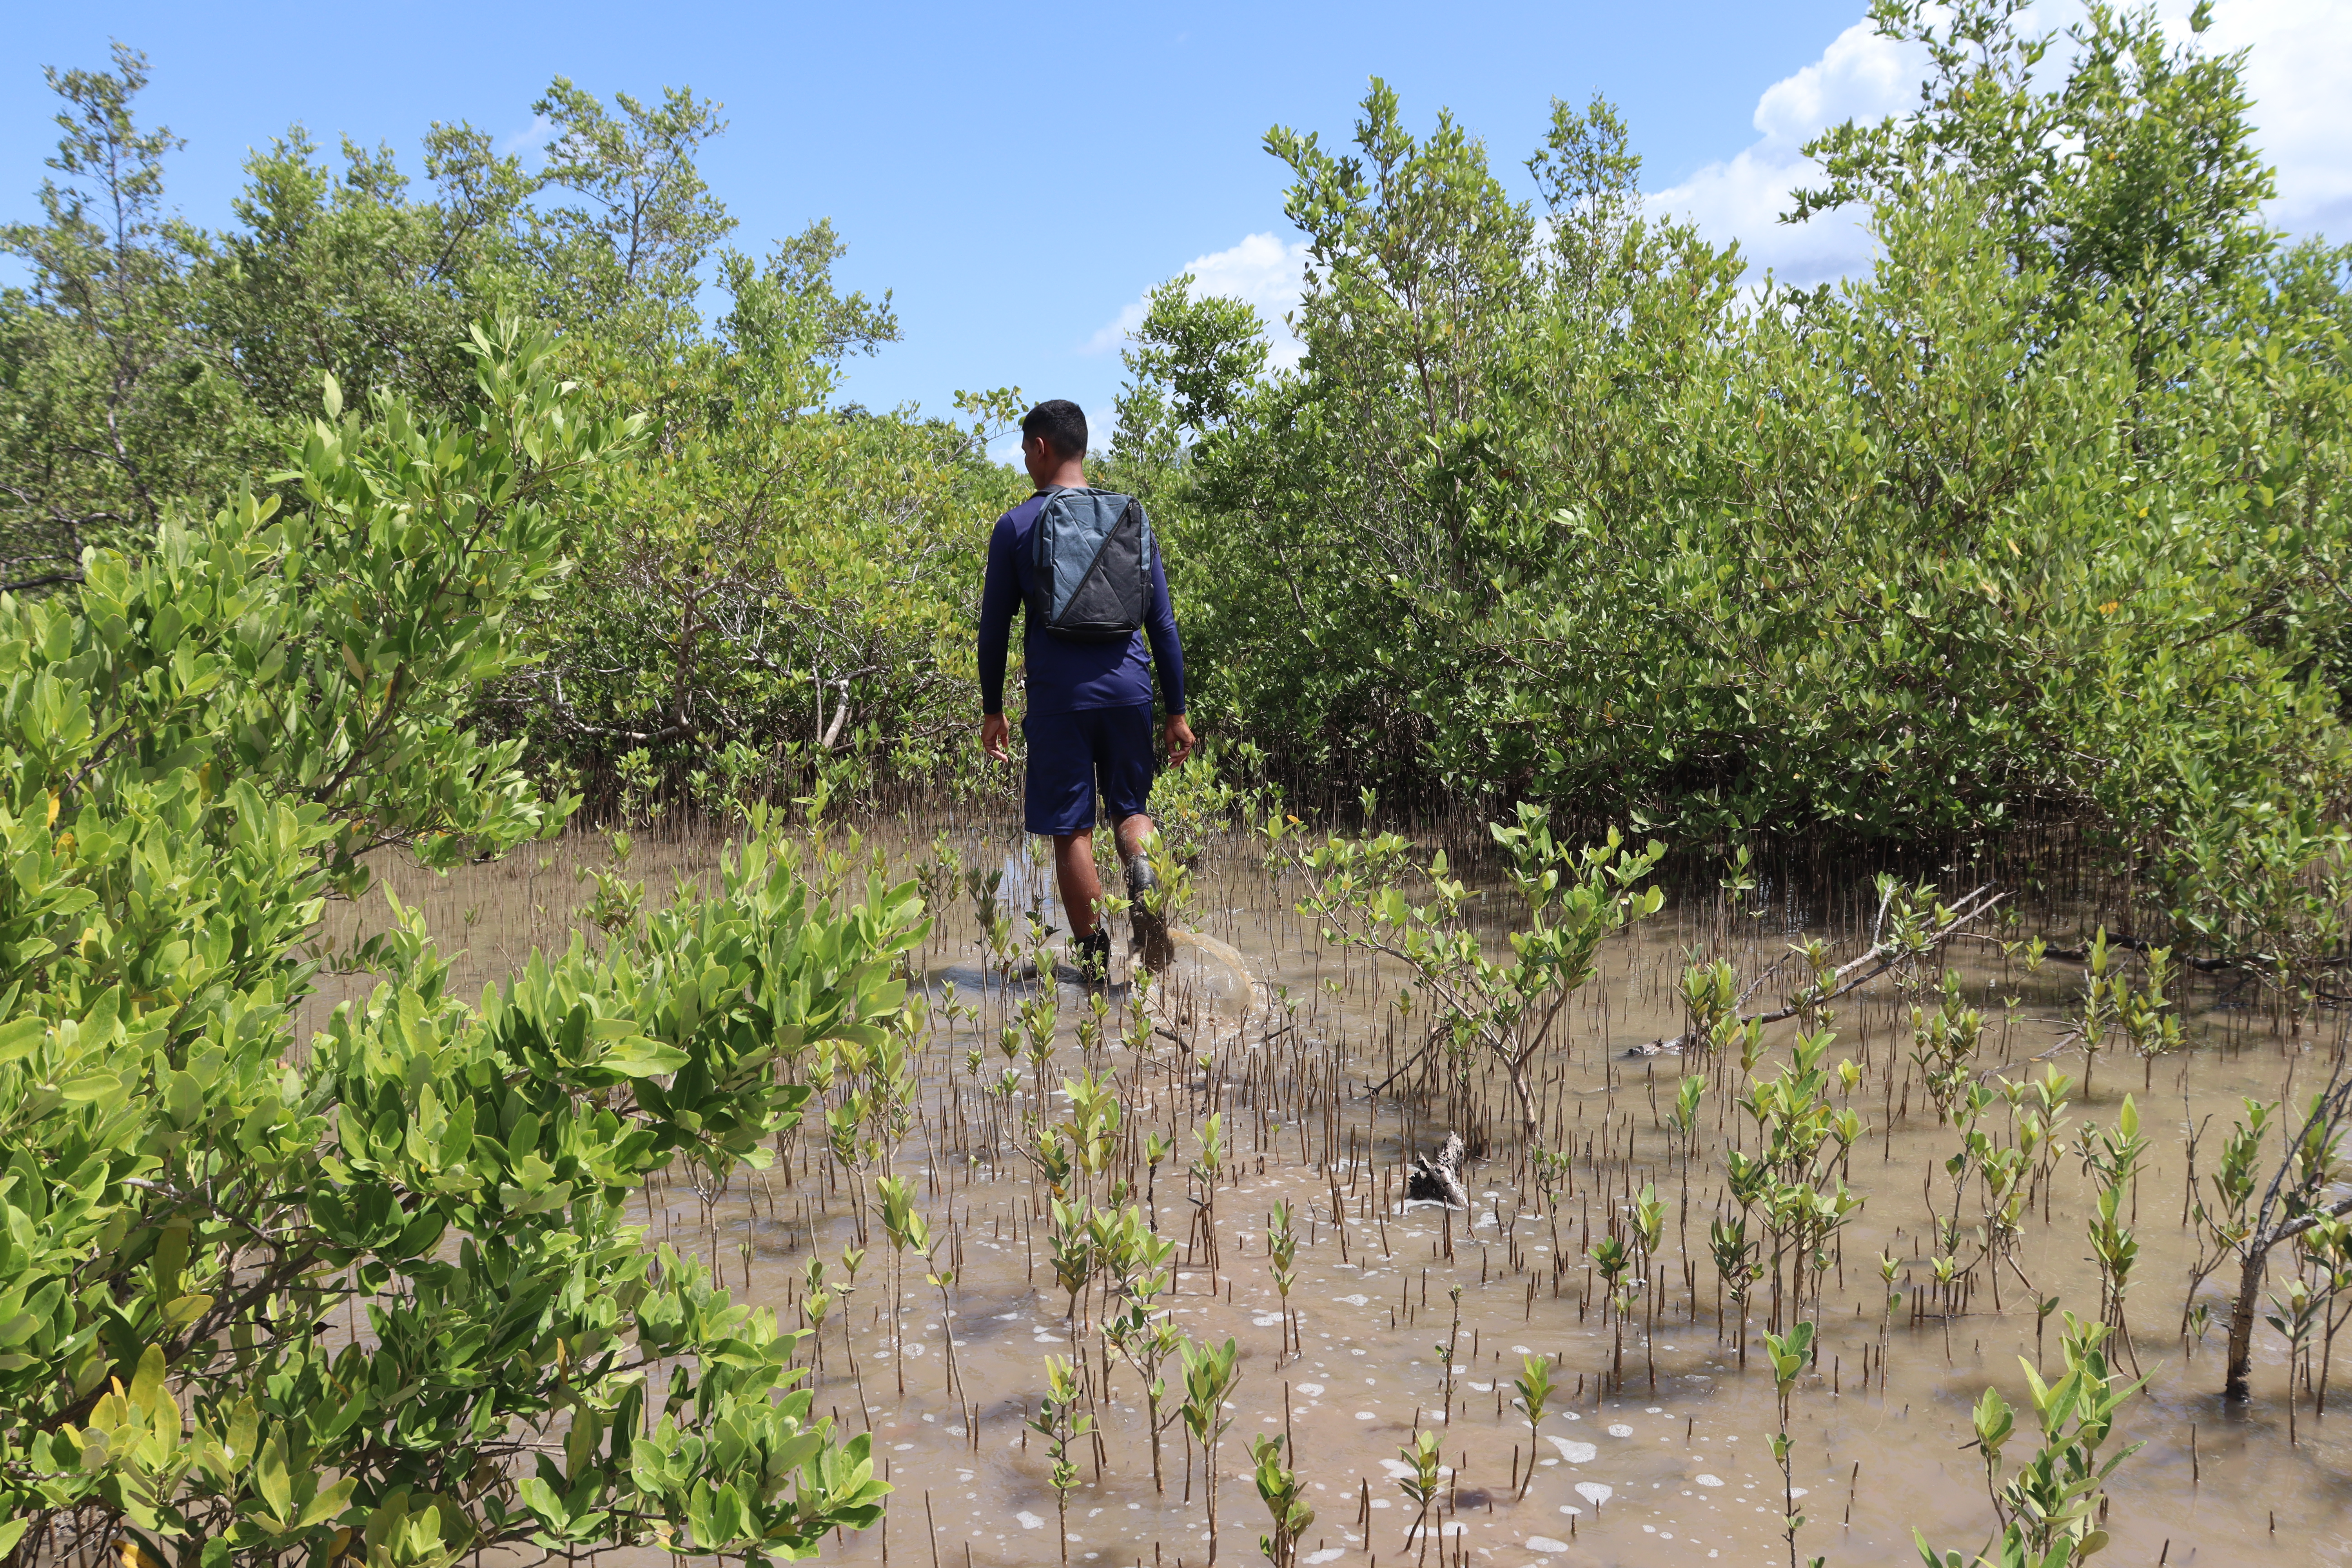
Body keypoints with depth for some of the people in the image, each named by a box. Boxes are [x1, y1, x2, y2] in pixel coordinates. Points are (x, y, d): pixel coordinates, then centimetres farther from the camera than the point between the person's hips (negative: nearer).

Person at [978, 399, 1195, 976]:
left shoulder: (1016, 525, 1)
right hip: (1128, 689, 3)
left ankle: (1093, 956, 6)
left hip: (1058, 696, -3)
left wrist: (992, 710, 13)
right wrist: (1176, 712, 13)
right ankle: (1142, 868, -15)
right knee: (1130, 805, 17)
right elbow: (1163, 624, 9)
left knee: (1071, 830, 4)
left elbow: (995, 625, 3)